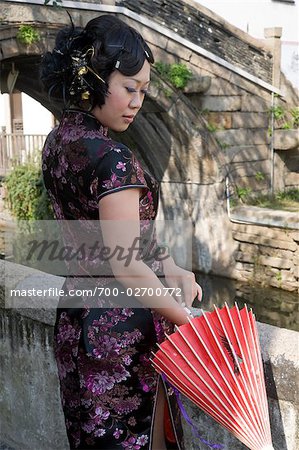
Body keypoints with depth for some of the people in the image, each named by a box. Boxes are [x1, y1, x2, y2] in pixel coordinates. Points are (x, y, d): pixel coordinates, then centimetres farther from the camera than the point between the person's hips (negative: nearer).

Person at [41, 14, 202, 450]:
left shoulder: (59, 141, 4)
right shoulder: (112, 159, -24)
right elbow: (126, 267, -25)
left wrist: (171, 269, 3)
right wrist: (190, 322, -16)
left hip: (77, 313, 9)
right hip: (123, 329, -9)